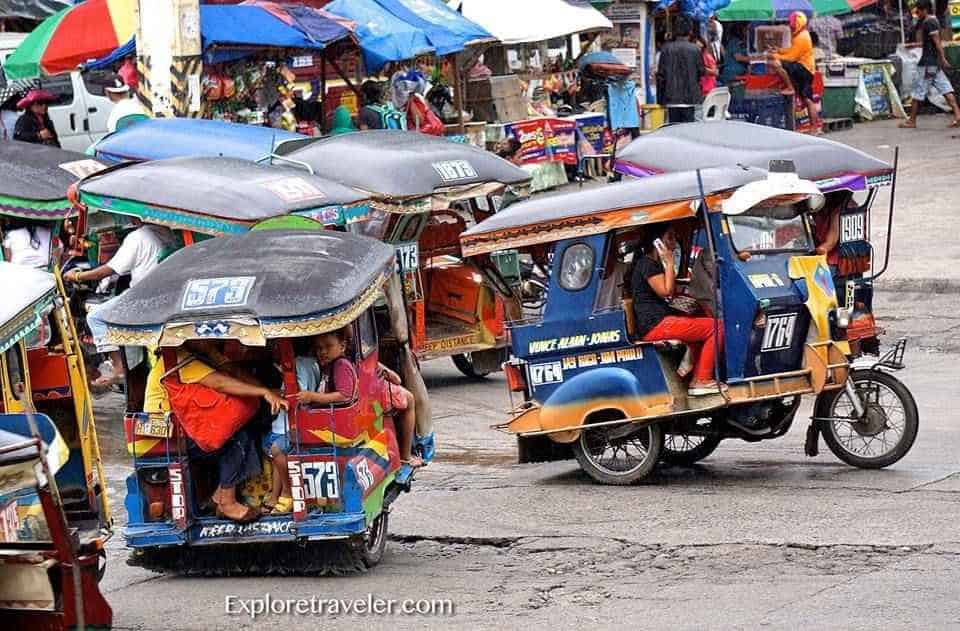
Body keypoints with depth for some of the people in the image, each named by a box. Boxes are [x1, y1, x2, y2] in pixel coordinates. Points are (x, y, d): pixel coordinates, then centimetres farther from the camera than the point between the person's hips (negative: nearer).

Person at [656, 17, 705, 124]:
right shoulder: (695, 49, -5)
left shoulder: (667, 49, -2)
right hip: (690, 97, -1)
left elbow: (661, 74, 0)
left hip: (671, 96, 1)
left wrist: (660, 96, 7)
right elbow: (701, 71, 1)